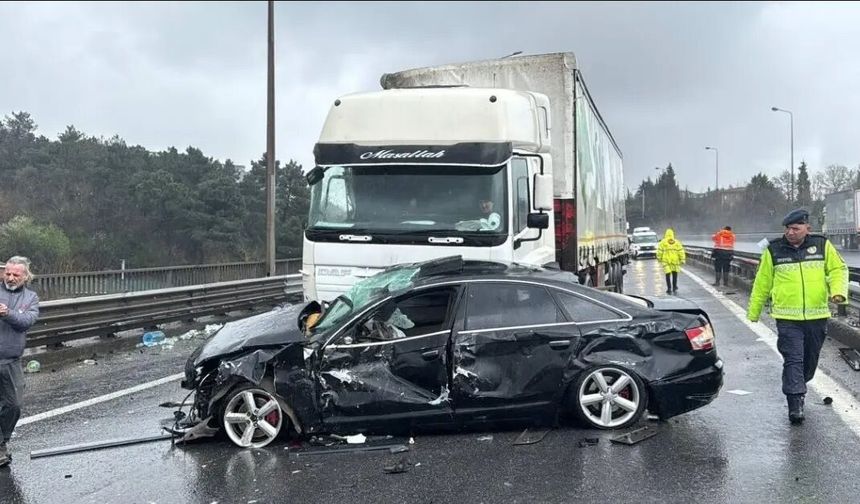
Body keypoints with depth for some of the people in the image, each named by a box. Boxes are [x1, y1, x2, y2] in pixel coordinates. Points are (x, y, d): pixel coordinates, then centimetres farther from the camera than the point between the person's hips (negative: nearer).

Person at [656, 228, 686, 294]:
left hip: (666, 261, -2)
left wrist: (659, 258, 9)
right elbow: (681, 251, -1)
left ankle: (669, 289, 0)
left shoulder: (663, 242, -3)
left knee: (668, 274, 3)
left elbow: (659, 251, -3)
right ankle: (674, 287, 21)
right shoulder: (677, 242, 3)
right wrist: (682, 260, 1)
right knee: (675, 274, 17)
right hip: (675, 261, 2)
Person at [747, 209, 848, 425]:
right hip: (787, 318, -2)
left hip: (817, 316, 2)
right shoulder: (774, 250, 1)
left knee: (810, 359, 15)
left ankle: (796, 388, 37)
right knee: (793, 360, -9)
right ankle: (795, 404, -9)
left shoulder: (822, 245, 4)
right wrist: (753, 312, 12)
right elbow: (762, 283, 8)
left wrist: (838, 291, -12)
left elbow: (838, 269, 9)